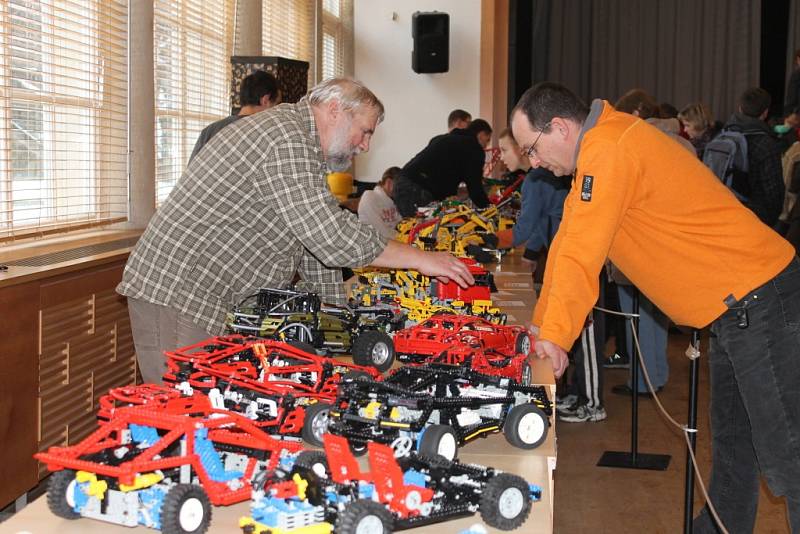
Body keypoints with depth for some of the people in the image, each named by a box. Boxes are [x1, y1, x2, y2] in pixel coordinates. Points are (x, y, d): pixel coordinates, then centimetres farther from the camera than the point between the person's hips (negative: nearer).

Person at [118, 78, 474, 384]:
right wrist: (420, 259, -16)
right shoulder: (285, 137, -17)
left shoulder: (304, 152, 19)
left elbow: (314, 247, 21)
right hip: (178, 296, -11)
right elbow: (332, 237, -25)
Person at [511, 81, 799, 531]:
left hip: (760, 304, -10)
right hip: (737, 308, 10)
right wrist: (542, 324, 14)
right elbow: (568, 239, 14)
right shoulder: (600, 151, 12)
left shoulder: (610, 153, -20)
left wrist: (554, 336, -14)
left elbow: (580, 254, -21)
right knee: (732, 442, 22)